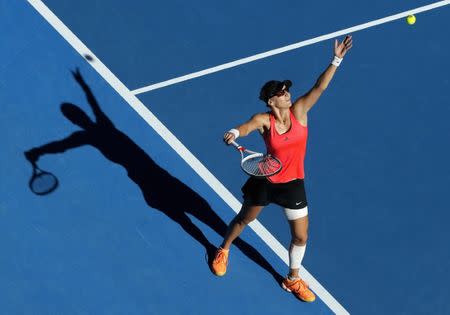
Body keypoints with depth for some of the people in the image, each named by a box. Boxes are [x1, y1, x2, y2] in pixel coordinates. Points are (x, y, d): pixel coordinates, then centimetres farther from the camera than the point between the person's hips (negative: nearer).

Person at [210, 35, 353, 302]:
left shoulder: (299, 111, -12)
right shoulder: (264, 120, -17)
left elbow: (320, 87, -20)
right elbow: (247, 126, -36)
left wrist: (336, 60, -29)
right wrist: (235, 133, -59)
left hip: (293, 184, 2)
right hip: (265, 181, -2)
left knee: (301, 237, 8)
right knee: (243, 220, 21)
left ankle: (293, 279, 35)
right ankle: (223, 251, 53)